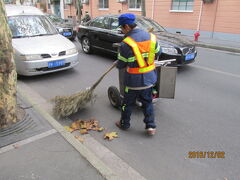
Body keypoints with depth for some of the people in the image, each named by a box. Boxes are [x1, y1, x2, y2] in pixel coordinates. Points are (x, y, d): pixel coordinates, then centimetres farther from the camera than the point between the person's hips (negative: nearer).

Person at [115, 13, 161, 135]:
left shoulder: (126, 43, -19)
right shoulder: (151, 37, -2)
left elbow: (121, 64, -10)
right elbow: (158, 53, 11)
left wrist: (118, 65, 13)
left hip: (134, 80, -5)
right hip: (149, 78, 5)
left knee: (128, 102, 15)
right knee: (147, 102, 19)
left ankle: (124, 124, 32)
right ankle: (151, 126, 21)